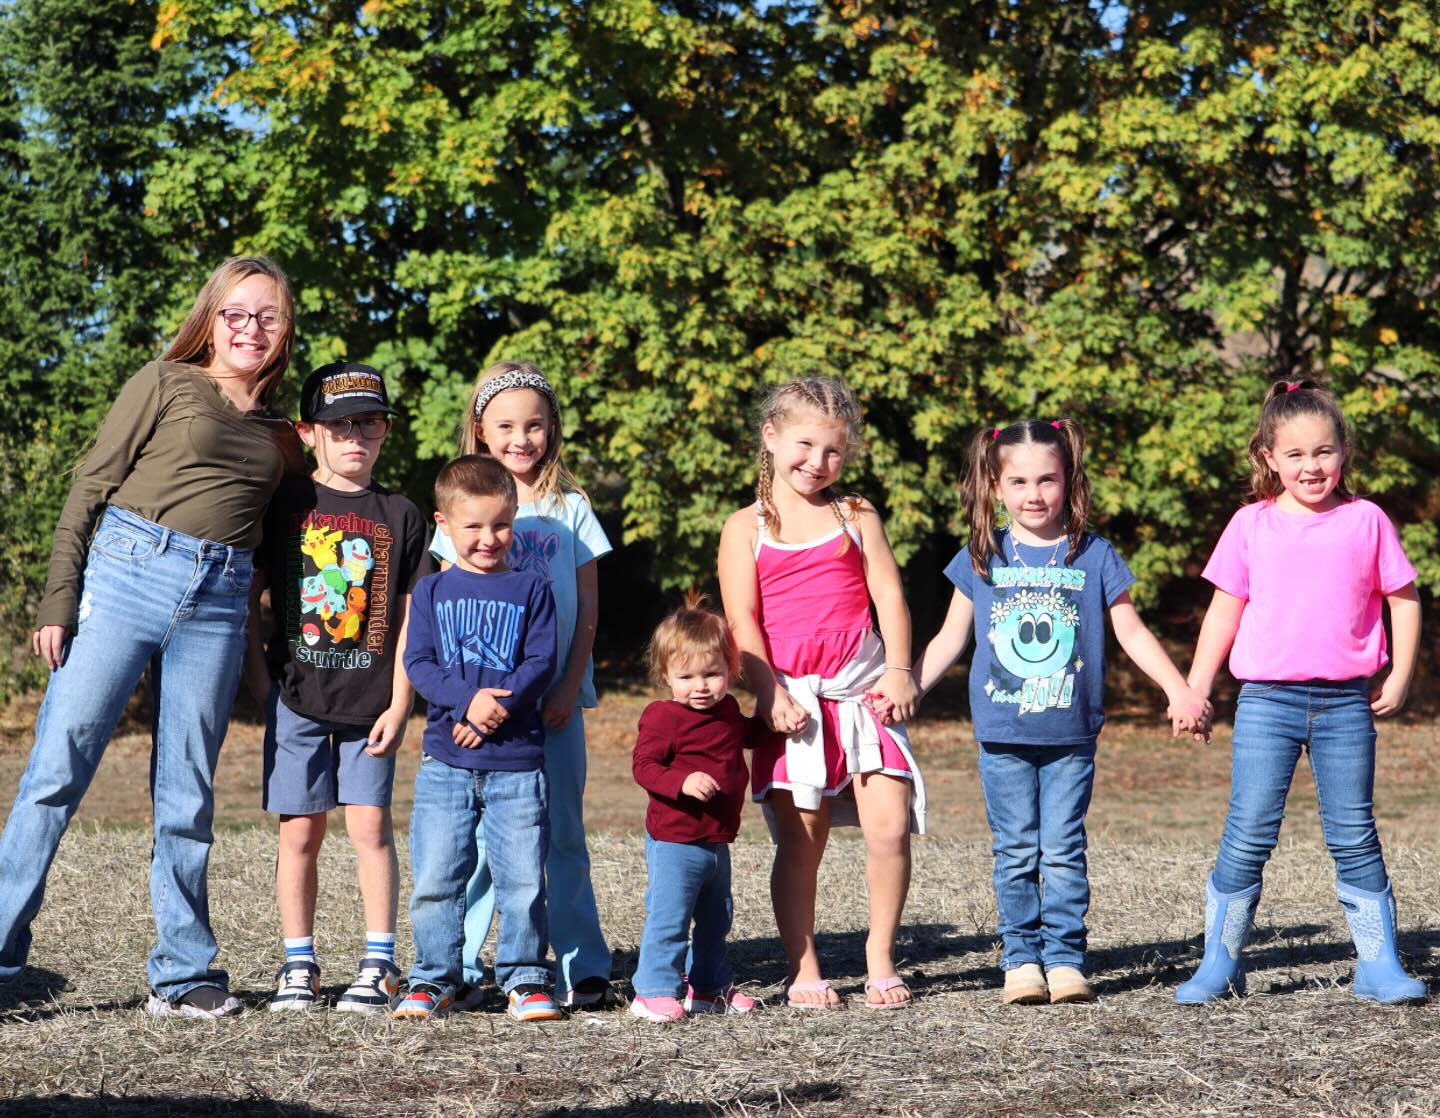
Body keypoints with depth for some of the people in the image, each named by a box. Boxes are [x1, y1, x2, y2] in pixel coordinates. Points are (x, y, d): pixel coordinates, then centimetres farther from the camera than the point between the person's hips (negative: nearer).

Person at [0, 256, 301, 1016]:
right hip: (124, 576, -3)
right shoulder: (165, 384, 5)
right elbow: (90, 488, 2)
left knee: (187, 795, 6)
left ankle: (183, 975, 12)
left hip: (217, 608, 3)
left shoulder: (280, 435, 16)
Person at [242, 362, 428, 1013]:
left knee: (370, 824, -4)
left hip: (370, 700, 0)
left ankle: (379, 966, 3)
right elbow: (247, 600, 6)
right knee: (301, 830, 2)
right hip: (296, 696, 0)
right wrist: (260, 685, -2)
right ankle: (298, 966, 11)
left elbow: (411, 618, 5)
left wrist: (399, 703, -2)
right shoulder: (284, 507, 4)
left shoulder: (399, 515, 6)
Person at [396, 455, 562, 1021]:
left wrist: (499, 707, -17)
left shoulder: (530, 589, 6)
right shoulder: (432, 591, 9)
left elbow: (542, 663, -2)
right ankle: (433, 980, 11)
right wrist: (468, 697, -17)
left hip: (518, 761, -1)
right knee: (436, 879, 1)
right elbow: (418, 662, 0)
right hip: (445, 761, 1)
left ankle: (524, 979, 10)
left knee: (523, 878, -1)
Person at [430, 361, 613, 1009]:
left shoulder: (570, 507, 7)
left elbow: (587, 606, 6)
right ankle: (459, 970, 4)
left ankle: (582, 969, 9)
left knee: (562, 833, 5)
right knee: (475, 832, -1)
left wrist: (569, 686, -5)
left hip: (554, 698, 1)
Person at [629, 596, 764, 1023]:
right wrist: (682, 781, -37)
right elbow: (644, 765, -21)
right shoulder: (663, 717, -14)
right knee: (669, 918, -10)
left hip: (715, 841, 8)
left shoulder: (727, 710, 10)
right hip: (674, 841, -8)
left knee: (716, 918, 18)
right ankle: (654, 991, -3)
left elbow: (745, 734, 33)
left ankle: (708, 986, 31)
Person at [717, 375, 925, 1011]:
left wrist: (899, 671, -9)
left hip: (863, 690, 1)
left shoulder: (857, 518, 12)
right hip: (792, 700, -1)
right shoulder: (746, 528, 7)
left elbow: (889, 597, 5)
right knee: (800, 840, 0)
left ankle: (880, 959, 6)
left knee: (889, 825, -8)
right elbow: (742, 620, -1)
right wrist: (770, 693, -12)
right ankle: (803, 972, 8)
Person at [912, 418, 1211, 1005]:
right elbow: (950, 638, 10)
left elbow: (1131, 632, 7)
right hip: (1003, 736, 1)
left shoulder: (1093, 556, 2)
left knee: (1063, 852, 0)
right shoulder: (982, 559, 3)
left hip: (1070, 735, -1)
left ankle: (1065, 958, 7)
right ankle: (1022, 959, 11)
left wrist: (1180, 692, 0)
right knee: (1016, 854, 4)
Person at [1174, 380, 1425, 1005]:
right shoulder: (1252, 525, 4)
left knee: (1354, 836, 5)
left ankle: (1379, 966, 11)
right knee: (1247, 836, -2)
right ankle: (1220, 964, 7)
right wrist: (1195, 691, 6)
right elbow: (1225, 610, 9)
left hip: (1345, 702, 0)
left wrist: (1399, 679, 3)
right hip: (1267, 700, 0)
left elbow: (1404, 599, 10)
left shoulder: (1366, 521, 4)